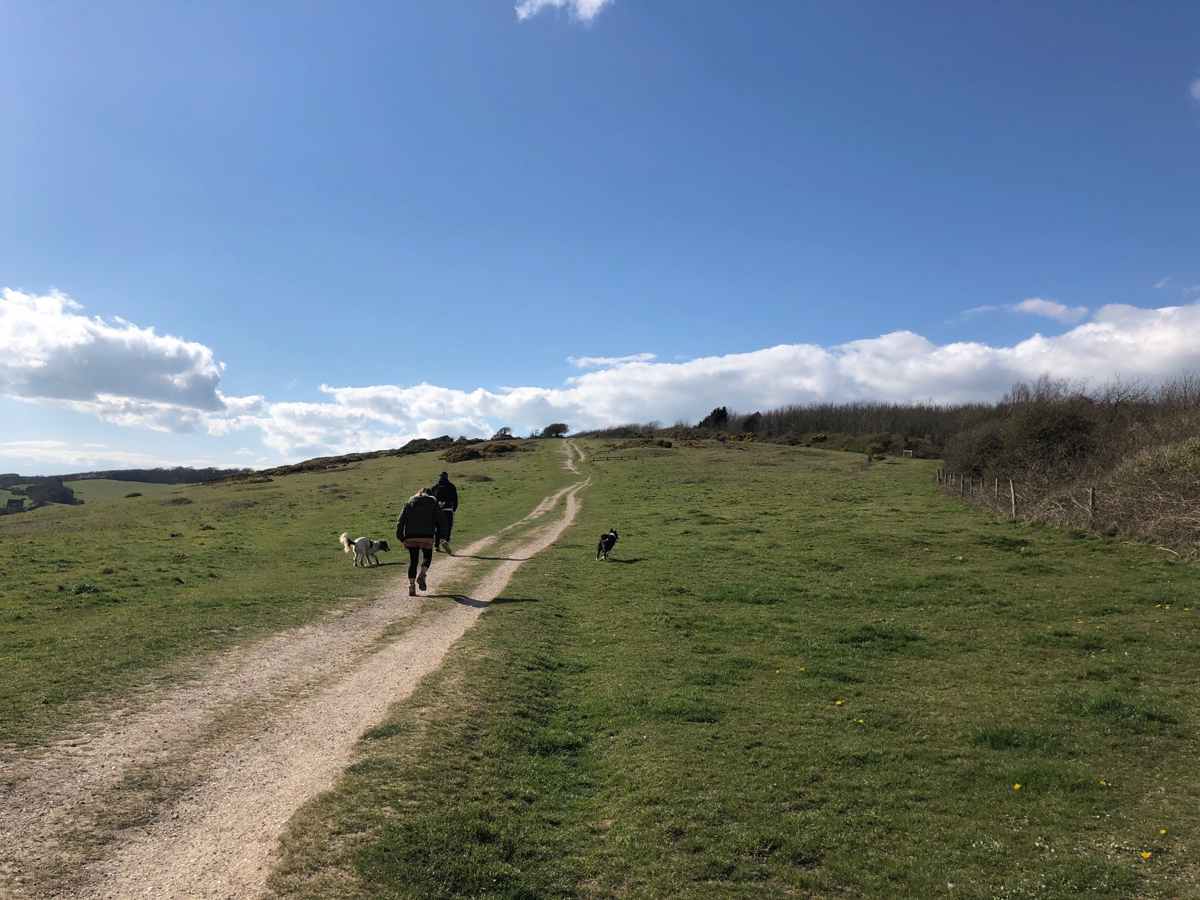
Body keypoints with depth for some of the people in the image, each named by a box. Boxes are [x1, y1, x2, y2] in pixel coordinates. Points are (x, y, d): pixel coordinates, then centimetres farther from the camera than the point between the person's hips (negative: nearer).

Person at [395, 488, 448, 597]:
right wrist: (438, 537, 10)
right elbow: (441, 521, 4)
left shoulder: (409, 503, 17)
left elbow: (401, 521, 9)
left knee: (413, 560, 10)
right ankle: (422, 575, -5)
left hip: (410, 537, 2)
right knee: (427, 557, 19)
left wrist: (400, 536, 12)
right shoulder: (433, 503, 11)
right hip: (427, 536, -2)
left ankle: (412, 586, 4)